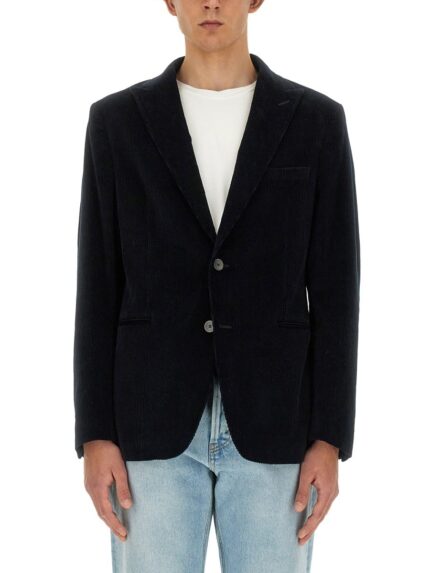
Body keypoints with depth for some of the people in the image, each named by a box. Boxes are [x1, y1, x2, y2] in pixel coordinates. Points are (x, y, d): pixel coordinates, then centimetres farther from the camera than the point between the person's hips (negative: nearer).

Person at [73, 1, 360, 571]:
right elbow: (99, 287, 2)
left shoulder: (317, 121, 3)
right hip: (156, 424, 0)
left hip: (271, 425, 0)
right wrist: (95, 436, -4)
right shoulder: (116, 120, 4)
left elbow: (334, 289, 1)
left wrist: (330, 441, -5)